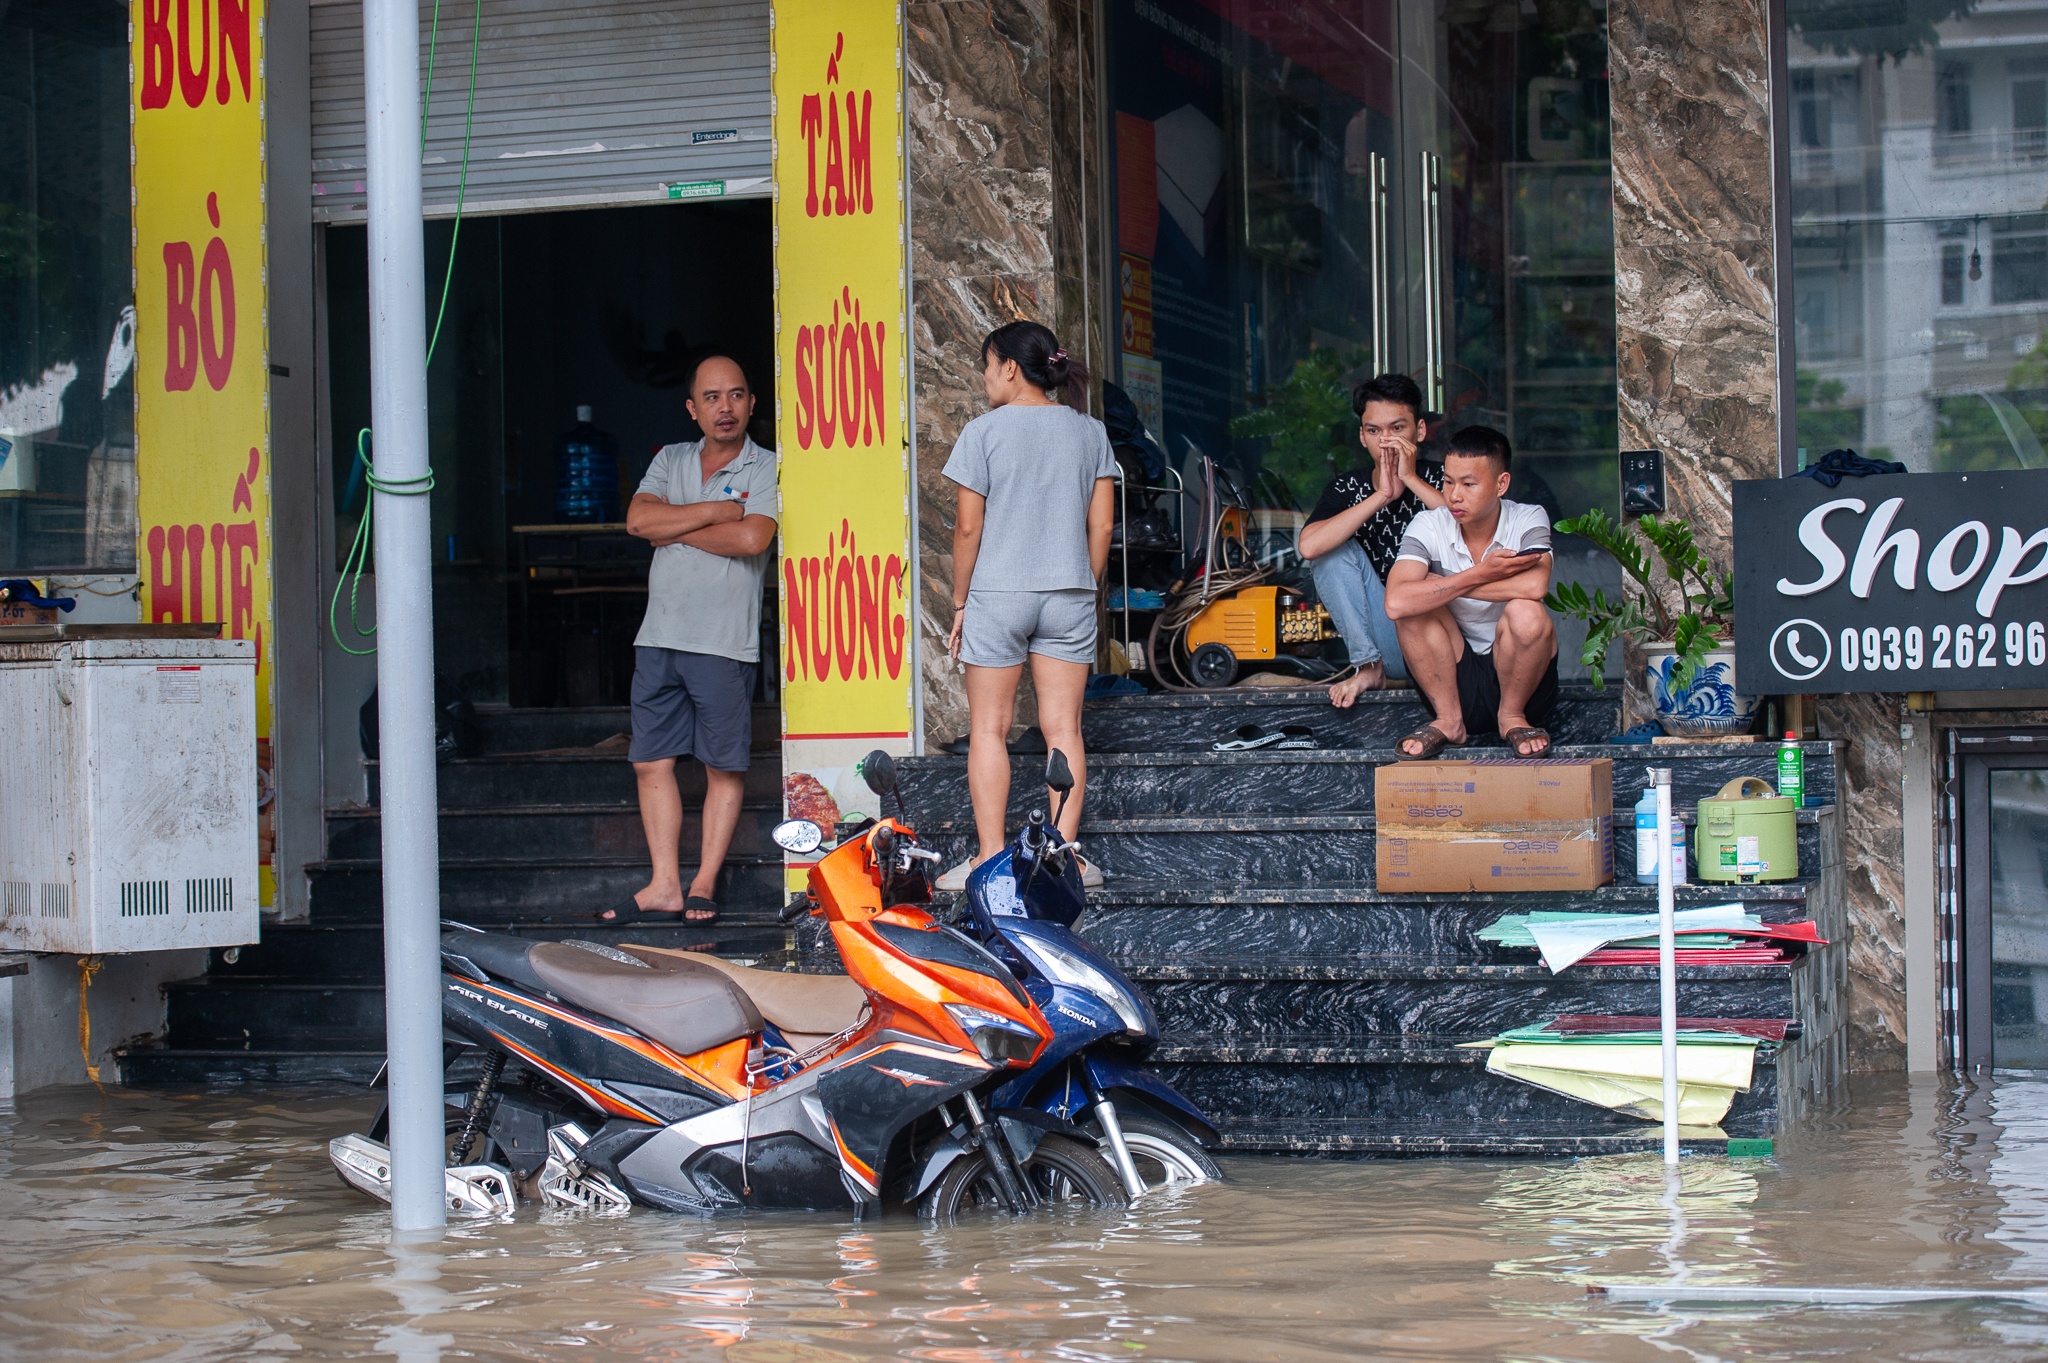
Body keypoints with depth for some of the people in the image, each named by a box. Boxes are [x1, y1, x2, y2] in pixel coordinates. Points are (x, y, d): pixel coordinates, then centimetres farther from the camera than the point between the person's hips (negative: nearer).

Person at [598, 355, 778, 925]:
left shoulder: (765, 469, -1)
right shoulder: (670, 460, 13)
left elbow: (751, 538, -18)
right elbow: (638, 519, -3)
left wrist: (674, 530, -6)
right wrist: (716, 511, -10)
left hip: (724, 643, -4)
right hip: (659, 639, 4)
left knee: (724, 766, 1)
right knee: (651, 762, 3)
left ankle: (705, 881, 10)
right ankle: (664, 884, 9)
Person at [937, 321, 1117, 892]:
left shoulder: (984, 432, -6)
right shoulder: (1089, 432, 5)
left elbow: (968, 528, -6)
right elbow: (1101, 527, 4)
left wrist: (959, 603, 3)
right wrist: (1085, 589, 15)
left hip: (997, 593, -3)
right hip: (1069, 594, 3)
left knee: (988, 727, 4)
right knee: (1063, 726, 5)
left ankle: (991, 858, 3)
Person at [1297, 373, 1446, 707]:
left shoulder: (1441, 480, -3)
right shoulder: (1348, 489, 1)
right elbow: (1309, 546, -20)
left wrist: (1412, 480, -22)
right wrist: (1382, 496, -21)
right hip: (1389, 647, 2)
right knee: (1336, 549, -14)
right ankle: (1369, 667, -13)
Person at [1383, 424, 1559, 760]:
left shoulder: (1528, 520, -9)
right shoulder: (1428, 527, -8)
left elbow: (1535, 586, -32)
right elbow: (1396, 603, -27)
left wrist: (1442, 585, -23)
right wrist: (1479, 575, -27)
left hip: (1515, 674, -1)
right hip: (1454, 680, 1)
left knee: (1526, 612, -30)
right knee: (1416, 603, -22)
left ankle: (1513, 715, -3)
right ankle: (1448, 719, -8)